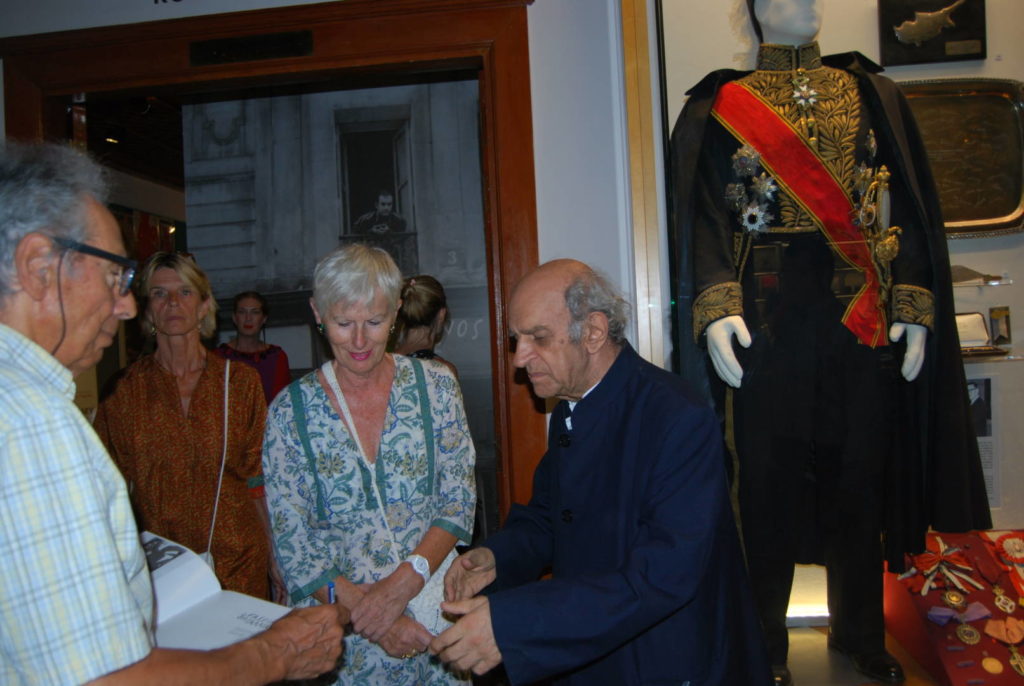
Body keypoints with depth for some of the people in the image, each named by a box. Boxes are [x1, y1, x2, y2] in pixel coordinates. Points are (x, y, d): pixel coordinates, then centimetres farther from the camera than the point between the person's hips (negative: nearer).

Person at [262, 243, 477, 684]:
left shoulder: (435, 385, -4)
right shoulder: (290, 411, -5)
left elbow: (459, 502, -5)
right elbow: (291, 542, -6)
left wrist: (402, 585, -17)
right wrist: (364, 614, -16)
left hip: (435, 610, 1)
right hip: (339, 626, 0)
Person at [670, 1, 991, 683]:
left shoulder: (872, 94, 15)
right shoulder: (720, 106, 8)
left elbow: (910, 204, 9)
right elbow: (705, 216, -3)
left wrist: (915, 304, -2)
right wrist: (716, 305, -18)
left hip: (862, 314, 3)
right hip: (768, 313, -2)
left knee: (860, 473, 10)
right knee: (770, 479, 2)